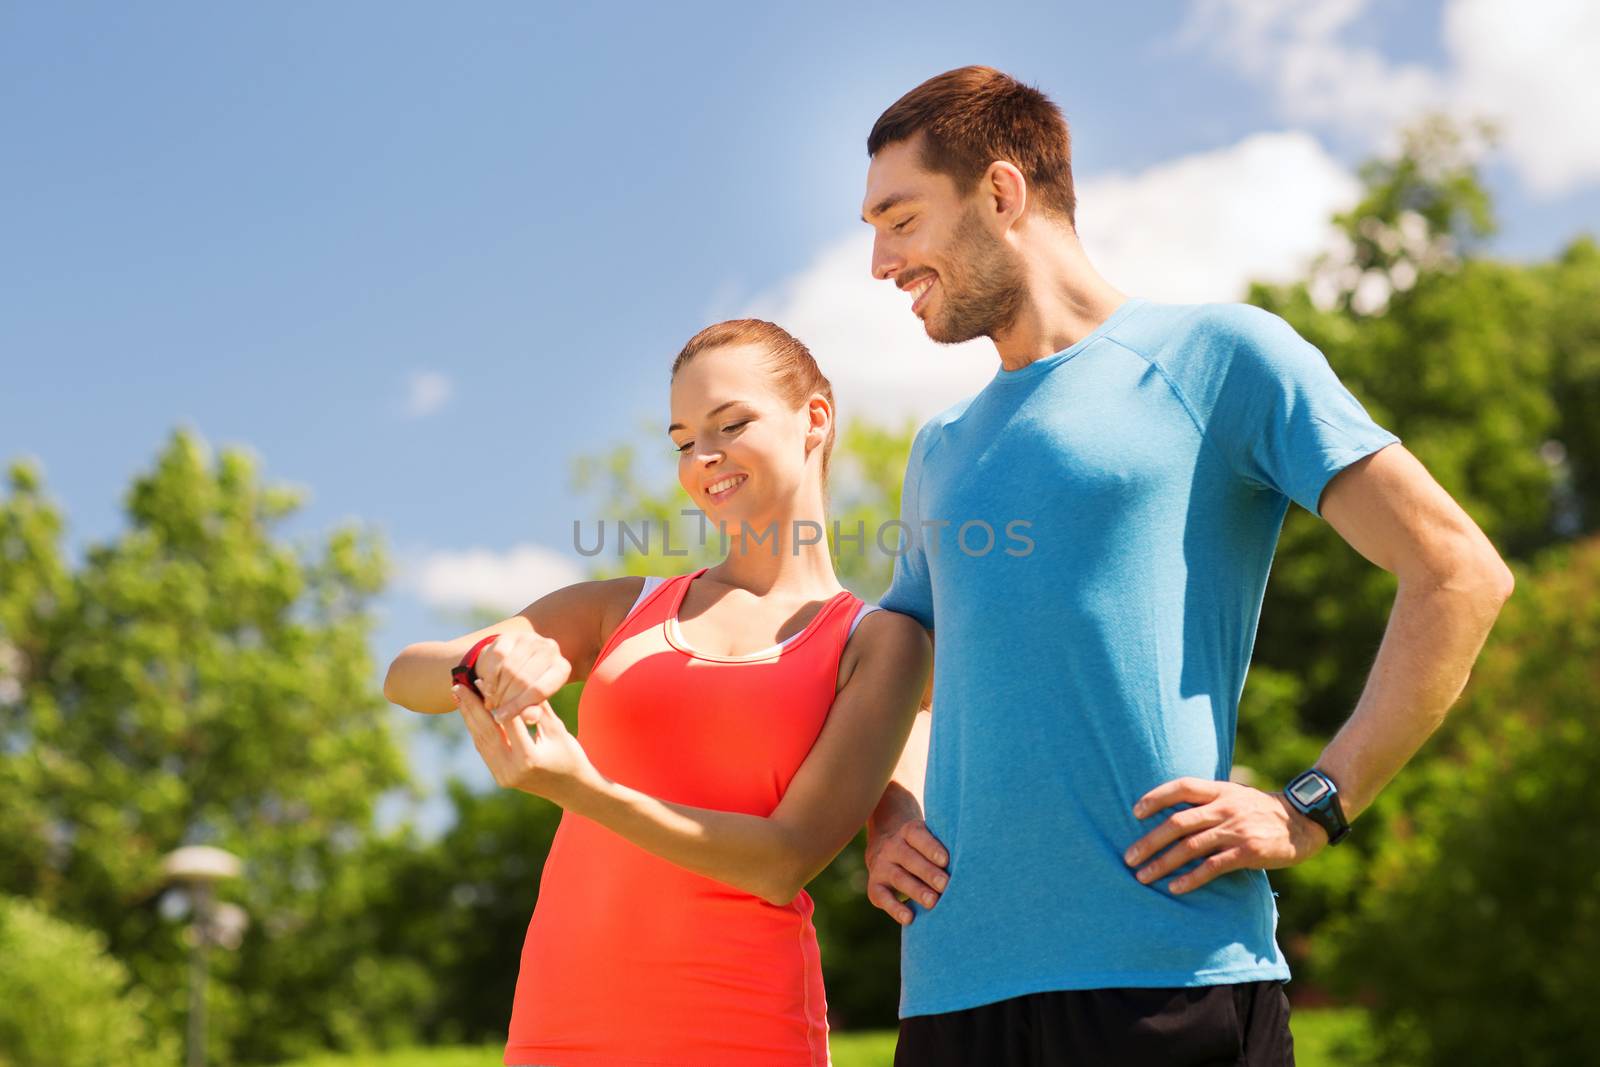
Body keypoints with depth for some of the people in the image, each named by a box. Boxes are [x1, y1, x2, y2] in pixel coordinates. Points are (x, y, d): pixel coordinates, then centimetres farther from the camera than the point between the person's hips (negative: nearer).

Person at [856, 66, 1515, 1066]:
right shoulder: (944, 449, 20)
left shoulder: (1217, 355, 2)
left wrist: (1312, 810, -9)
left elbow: (1460, 573, -3)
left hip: (1172, 967, -5)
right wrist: (889, 817, 9)